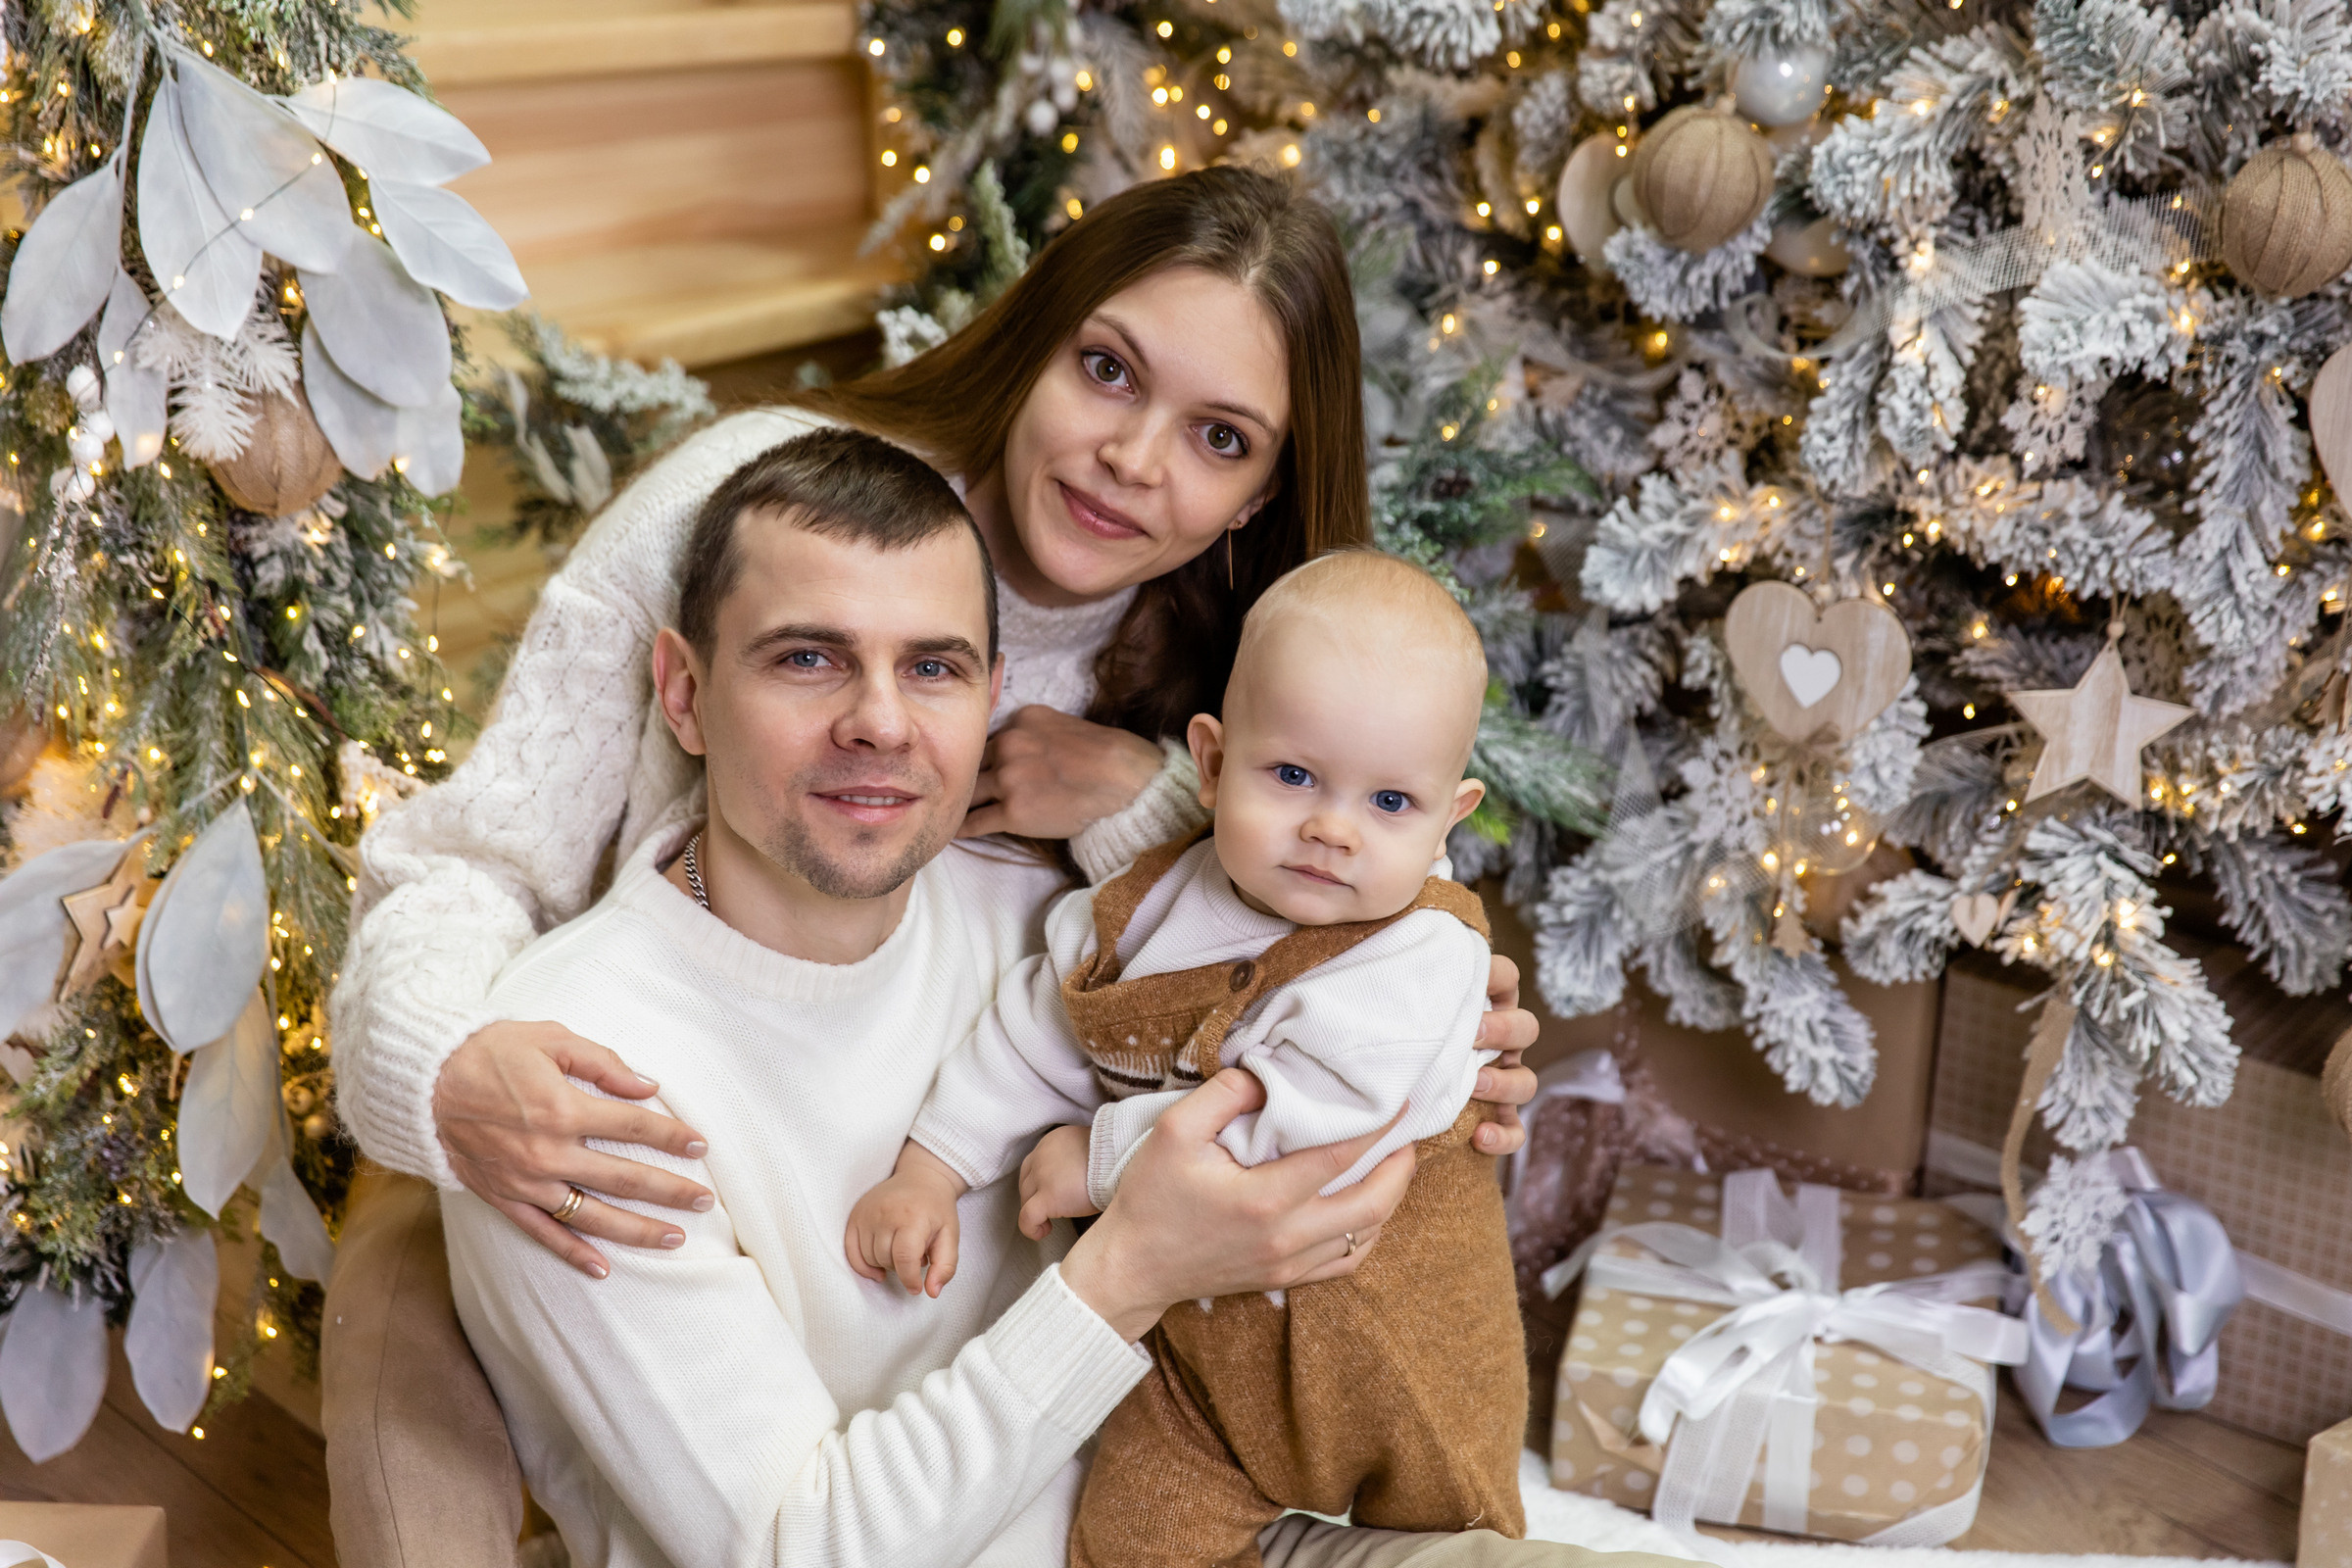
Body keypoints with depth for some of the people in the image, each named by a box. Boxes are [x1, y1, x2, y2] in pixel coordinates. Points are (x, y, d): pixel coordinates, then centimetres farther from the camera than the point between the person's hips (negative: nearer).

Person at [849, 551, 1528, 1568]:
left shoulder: (1416, 960, -27)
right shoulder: (1150, 903, -8)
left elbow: (1281, 1134, -33)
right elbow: (1036, 1033, 5)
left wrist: (1100, 1161, -22)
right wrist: (933, 1167, -2)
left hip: (1397, 1345, -4)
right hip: (1199, 1333, 4)